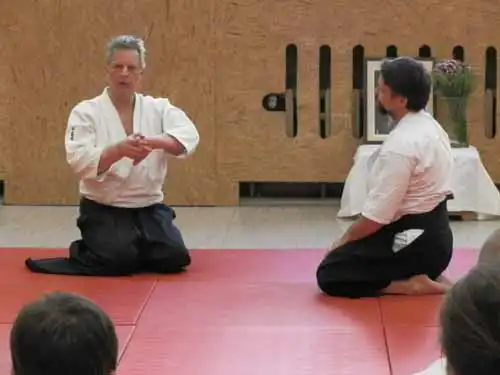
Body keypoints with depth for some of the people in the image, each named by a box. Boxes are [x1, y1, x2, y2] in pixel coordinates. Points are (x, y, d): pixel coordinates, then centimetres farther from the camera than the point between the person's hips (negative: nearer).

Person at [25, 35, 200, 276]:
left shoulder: (158, 108, 3)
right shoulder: (86, 112, -5)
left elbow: (188, 136, -16)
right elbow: (81, 162, -18)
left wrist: (152, 141, -36)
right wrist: (119, 150, -36)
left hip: (148, 208, 4)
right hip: (103, 210, -4)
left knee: (174, 258, -14)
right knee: (118, 260, -26)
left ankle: (133, 251, 19)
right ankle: (81, 252, 8)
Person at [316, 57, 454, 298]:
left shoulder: (402, 144, -24)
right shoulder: (427, 125, 6)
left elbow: (377, 216, -21)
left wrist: (341, 243, -4)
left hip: (415, 240, -10)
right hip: (432, 234, 10)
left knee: (330, 275, -8)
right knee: (343, 262, 21)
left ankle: (414, 285, -10)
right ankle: (424, 275, 11)